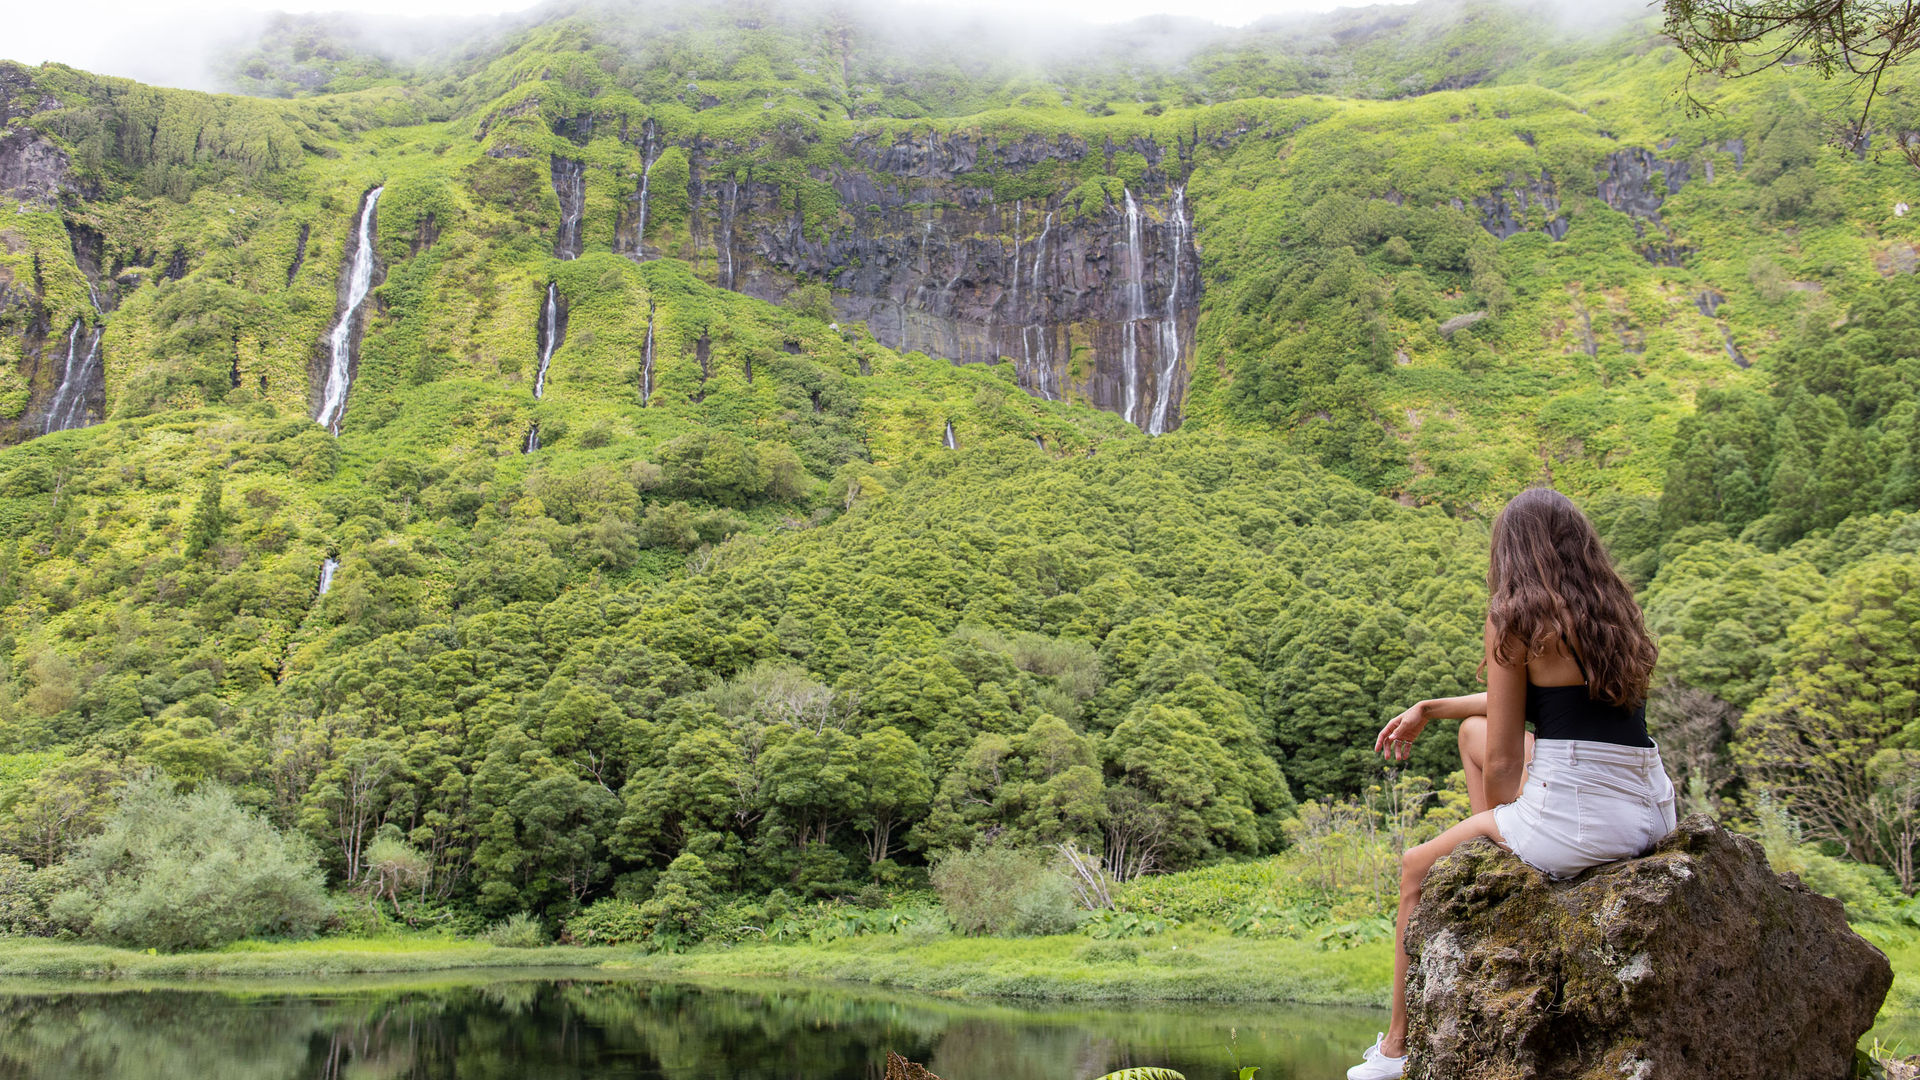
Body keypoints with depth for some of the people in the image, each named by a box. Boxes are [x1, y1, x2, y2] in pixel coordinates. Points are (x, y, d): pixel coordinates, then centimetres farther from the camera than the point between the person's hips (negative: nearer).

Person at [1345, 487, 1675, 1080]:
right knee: (1473, 731, 27)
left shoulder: (1516, 619, -9)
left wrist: (1500, 825, 13)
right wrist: (1428, 709, 30)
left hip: (1576, 823, -8)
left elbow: (1503, 765, -7)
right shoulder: (1614, 614, 12)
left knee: (1416, 869, 16)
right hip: (1651, 813, 8)